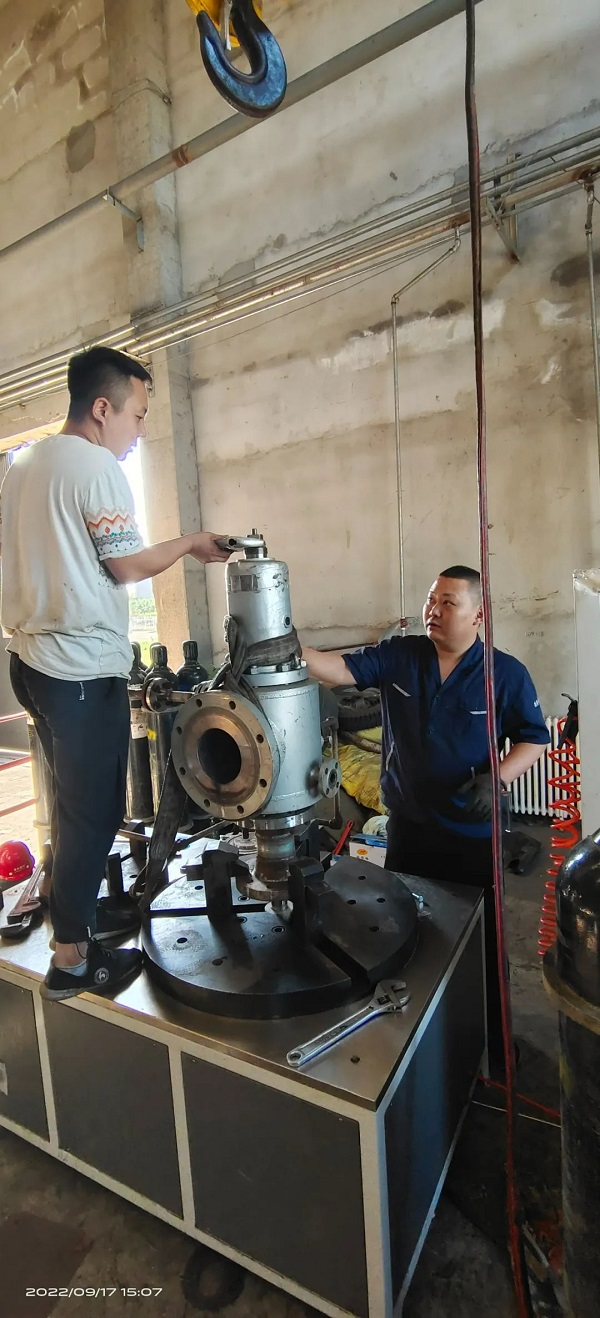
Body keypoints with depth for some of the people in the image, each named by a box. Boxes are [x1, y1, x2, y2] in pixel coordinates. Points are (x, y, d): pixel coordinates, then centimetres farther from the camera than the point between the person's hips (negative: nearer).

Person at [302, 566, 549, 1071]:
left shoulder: (506, 674, -8)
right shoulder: (397, 656, -6)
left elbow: (533, 739, -2)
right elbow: (341, 668, -17)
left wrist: (497, 779, -18)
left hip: (473, 835, -2)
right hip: (408, 827, 3)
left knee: (480, 944, 14)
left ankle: (493, 1045, 40)